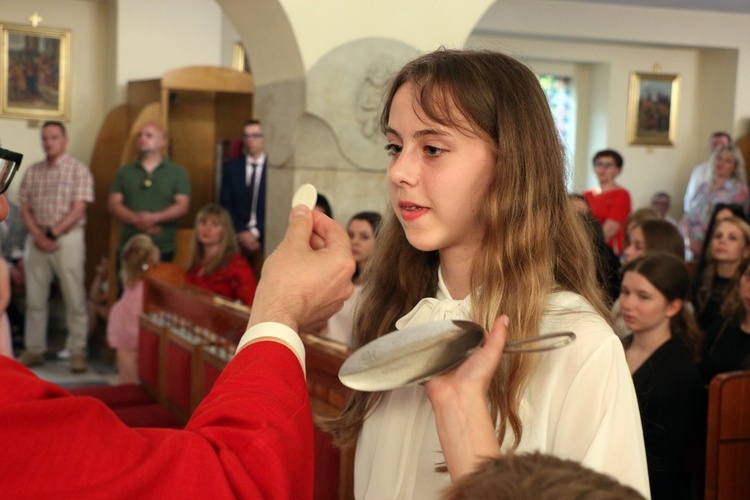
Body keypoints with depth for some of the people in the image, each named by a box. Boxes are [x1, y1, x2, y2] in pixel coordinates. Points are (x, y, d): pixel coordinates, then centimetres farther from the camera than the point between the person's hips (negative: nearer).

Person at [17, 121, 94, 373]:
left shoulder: (79, 171, -2)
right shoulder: (32, 172, 12)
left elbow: (78, 210, -9)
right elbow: (25, 208, 8)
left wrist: (52, 234, -13)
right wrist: (38, 236, -7)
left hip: (67, 238, -4)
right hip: (37, 239, 4)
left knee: (74, 298, -3)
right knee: (35, 298, 6)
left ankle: (77, 352, 2)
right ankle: (34, 350, 13)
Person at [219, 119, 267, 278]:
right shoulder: (231, 167, 10)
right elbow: (225, 204, 6)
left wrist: (255, 232, -10)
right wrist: (240, 232, -6)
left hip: (264, 237, -2)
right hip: (237, 237, 2)